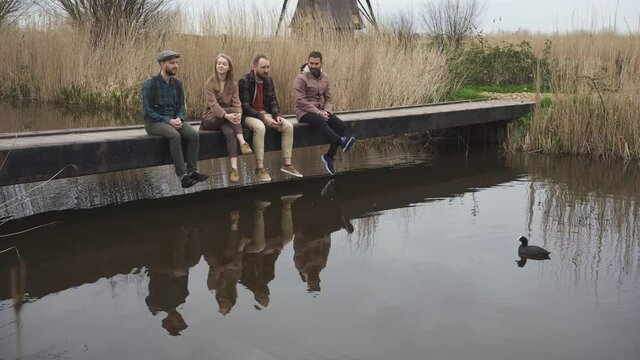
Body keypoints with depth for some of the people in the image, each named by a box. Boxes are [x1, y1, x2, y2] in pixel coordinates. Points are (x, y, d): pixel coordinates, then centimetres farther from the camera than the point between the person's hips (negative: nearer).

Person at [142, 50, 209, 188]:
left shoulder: (178, 84, 9)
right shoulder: (150, 84, -7)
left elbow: (181, 106, 12)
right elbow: (147, 111, -11)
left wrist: (179, 119, -11)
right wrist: (168, 121, -19)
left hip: (174, 121, 5)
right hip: (155, 122, -5)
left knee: (194, 134, -24)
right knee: (174, 135, -35)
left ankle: (192, 171, -24)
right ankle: (182, 175, -35)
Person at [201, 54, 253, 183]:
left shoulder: (233, 85, 8)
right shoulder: (210, 83, -6)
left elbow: (236, 102, -6)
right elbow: (213, 104, -20)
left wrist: (238, 114, -30)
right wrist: (227, 115, -39)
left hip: (226, 118, 3)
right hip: (211, 119, -3)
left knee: (230, 133, -33)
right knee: (232, 110, -31)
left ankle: (234, 168, -42)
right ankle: (242, 143, -38)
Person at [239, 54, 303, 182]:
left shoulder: (269, 80, 6)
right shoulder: (244, 81, -15)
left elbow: (273, 101, 11)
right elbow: (244, 106, -18)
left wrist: (277, 115, -9)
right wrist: (262, 117, -25)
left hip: (266, 113, 7)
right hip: (249, 115, -6)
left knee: (288, 126, -13)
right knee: (260, 127, -39)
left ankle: (286, 164, -5)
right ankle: (259, 168, -30)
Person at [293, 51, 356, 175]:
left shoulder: (325, 78, 10)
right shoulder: (301, 78, -9)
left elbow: (328, 99, 12)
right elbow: (300, 101, -17)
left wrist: (326, 111, -10)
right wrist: (318, 112, -22)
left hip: (321, 111, 6)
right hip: (305, 112, -6)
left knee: (341, 125, -17)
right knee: (321, 122, -39)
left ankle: (330, 156, -13)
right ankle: (342, 141, -53)